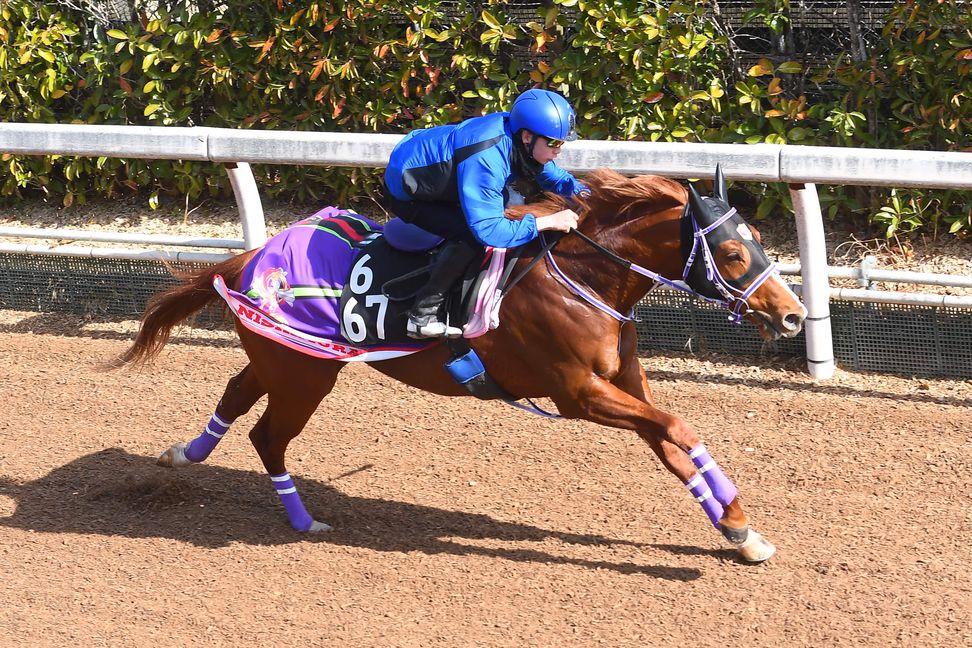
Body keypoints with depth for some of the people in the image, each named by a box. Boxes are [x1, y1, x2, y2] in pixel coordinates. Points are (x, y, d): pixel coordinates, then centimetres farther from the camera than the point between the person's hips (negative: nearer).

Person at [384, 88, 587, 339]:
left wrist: (577, 190, -11)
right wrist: (547, 222, -36)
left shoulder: (517, 132, -11)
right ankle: (422, 315, -16)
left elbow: (551, 174, 8)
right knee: (471, 233, -24)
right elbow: (488, 230, -37)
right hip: (404, 194, -9)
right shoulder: (486, 158, -37)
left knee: (500, 196, 15)